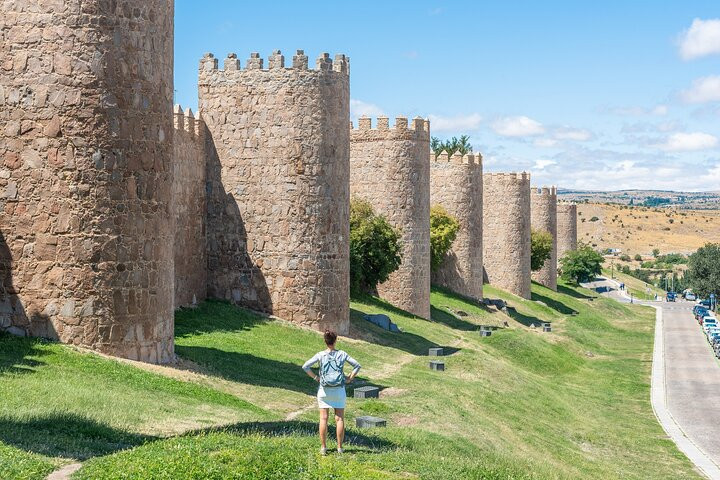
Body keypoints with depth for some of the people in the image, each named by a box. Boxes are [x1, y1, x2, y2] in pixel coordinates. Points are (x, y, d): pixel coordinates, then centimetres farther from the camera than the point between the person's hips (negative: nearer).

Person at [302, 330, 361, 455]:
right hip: (339, 390, 1)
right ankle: (340, 447, 8)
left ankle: (323, 447, 6)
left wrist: (315, 377, -2)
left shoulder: (320, 355, -6)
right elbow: (357, 365, -2)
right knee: (339, 419, 6)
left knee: (323, 419, 5)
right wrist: (349, 379, 2)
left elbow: (305, 366, -10)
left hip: (324, 390, 0)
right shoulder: (342, 354, -3)